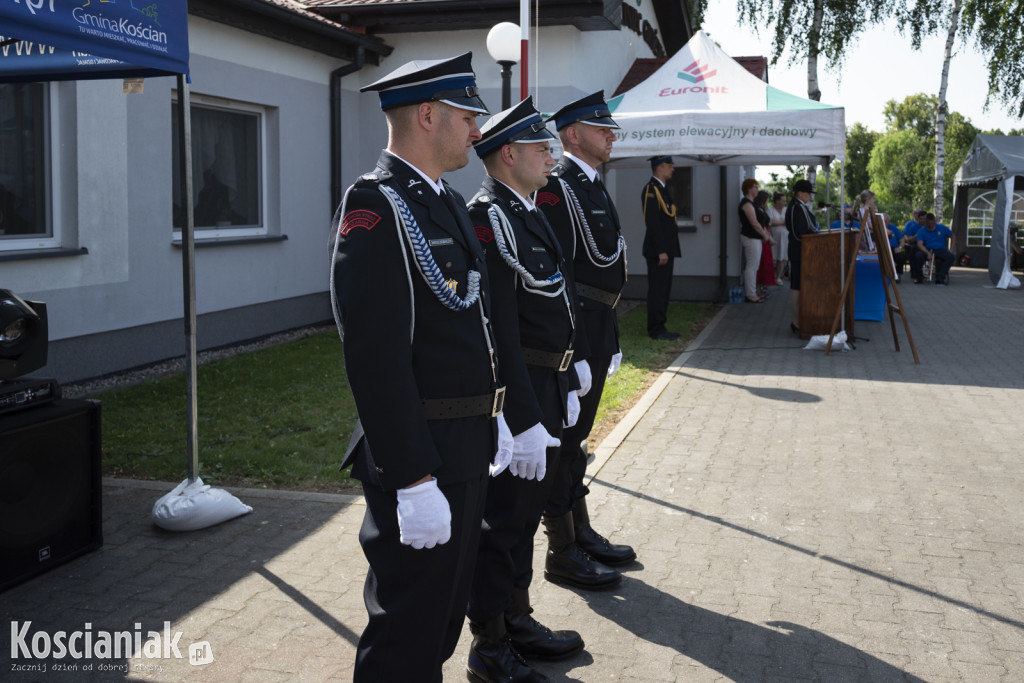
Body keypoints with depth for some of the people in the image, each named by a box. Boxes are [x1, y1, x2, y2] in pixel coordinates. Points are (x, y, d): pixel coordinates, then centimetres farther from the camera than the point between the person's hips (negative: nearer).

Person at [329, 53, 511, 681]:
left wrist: (494, 418, 20)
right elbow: (376, 358, -24)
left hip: (468, 451, 10)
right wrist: (414, 481, -25)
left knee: (446, 616, 24)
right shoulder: (376, 208, -18)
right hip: (419, 457, -10)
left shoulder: (449, 203, 13)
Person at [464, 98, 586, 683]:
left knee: (526, 511, 20)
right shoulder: (490, 218, -19)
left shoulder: (528, 214, 14)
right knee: (503, 521, 2)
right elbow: (498, 329, -24)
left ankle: (519, 621, 36)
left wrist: (566, 386, 17)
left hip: (545, 391, 10)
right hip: (515, 393, -10)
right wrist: (525, 419, -26)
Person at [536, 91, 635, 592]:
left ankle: (582, 533, 30)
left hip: (596, 329, 10)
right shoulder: (557, 187, -14)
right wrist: (568, 346, -23)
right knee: (564, 439, -2)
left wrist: (609, 337, 20)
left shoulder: (591, 187, 17)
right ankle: (562, 553, 8)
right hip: (573, 330, -10)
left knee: (575, 436, 18)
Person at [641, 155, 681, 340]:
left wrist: (667, 250, 18)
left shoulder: (661, 189, 18)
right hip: (658, 252, -10)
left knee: (663, 290, 12)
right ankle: (655, 329, -2)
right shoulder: (651, 189, -13)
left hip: (665, 250, 10)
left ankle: (659, 327, 17)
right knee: (657, 290, -6)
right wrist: (661, 251, -21)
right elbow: (652, 222, -19)